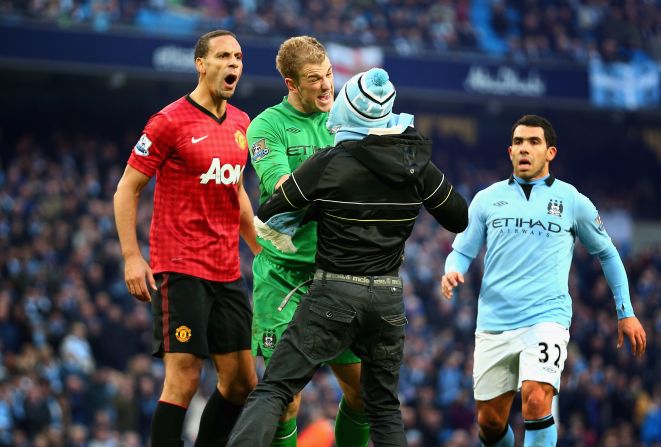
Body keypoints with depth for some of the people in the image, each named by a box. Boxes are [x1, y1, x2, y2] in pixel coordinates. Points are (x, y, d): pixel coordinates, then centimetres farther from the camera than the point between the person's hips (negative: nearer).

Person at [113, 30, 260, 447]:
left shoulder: (241, 123, 13)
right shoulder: (170, 121, -8)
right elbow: (127, 189, -5)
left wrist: (260, 249, 22)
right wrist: (132, 257, -12)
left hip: (228, 272, 7)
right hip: (180, 270, -7)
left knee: (242, 382, 7)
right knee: (184, 378, -12)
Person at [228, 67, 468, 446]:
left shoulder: (328, 164, -9)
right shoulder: (416, 163, 0)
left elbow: (266, 216, 1)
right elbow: (459, 219, 12)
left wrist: (265, 224, 26)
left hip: (334, 295, -4)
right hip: (388, 298, 4)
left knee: (273, 390, -4)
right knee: (385, 407, 17)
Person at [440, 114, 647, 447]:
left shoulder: (572, 201, 6)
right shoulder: (487, 199, 9)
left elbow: (606, 253, 16)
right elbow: (462, 251, 12)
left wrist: (626, 313, 15)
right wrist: (452, 271, -12)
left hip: (546, 318, -3)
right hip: (494, 324, 3)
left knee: (535, 401, -25)